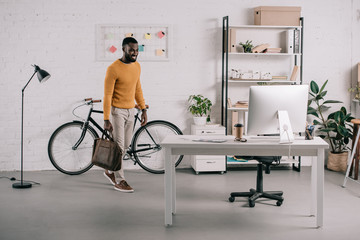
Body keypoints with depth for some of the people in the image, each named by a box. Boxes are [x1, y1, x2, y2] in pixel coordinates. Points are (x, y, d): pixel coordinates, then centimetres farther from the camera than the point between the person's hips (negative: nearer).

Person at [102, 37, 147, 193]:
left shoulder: (136, 66, 5)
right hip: (117, 111, -7)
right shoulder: (113, 69, -18)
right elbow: (107, 95, -18)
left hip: (130, 111, 7)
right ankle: (119, 181, 6)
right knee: (118, 146, -3)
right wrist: (106, 120, -20)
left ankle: (110, 170, 32)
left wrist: (143, 109, 10)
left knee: (126, 145, 13)